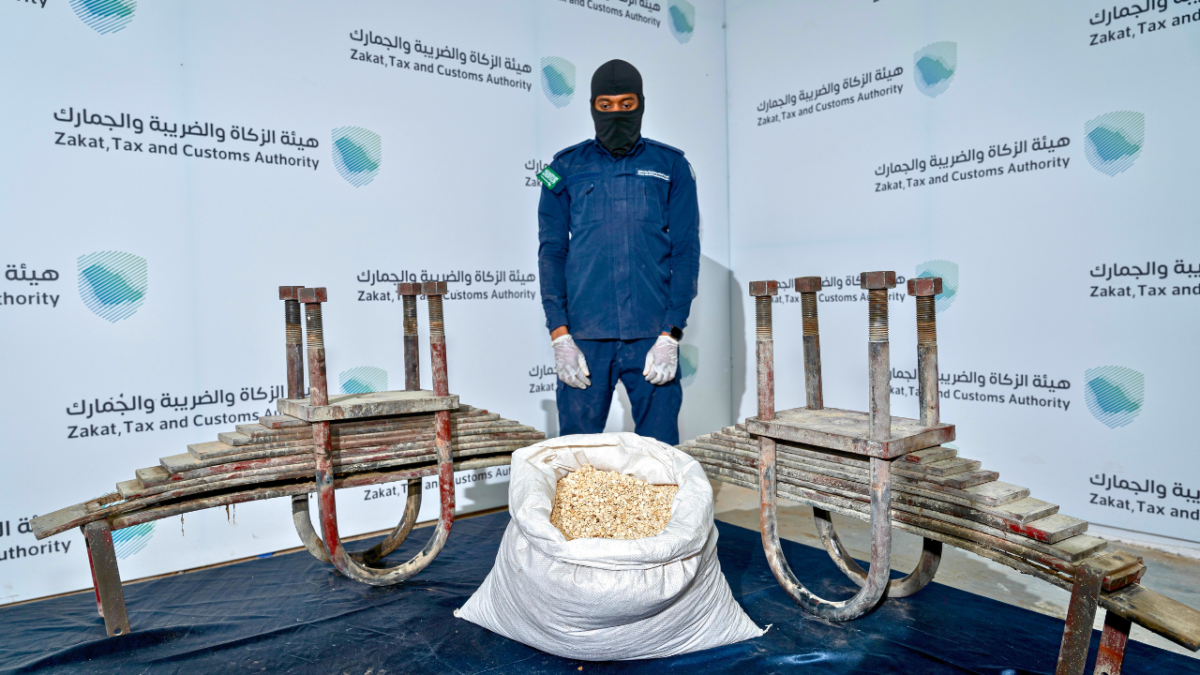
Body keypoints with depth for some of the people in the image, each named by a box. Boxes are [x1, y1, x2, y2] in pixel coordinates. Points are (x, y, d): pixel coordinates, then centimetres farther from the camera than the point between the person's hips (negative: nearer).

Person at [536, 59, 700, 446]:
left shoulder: (671, 167, 9)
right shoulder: (566, 168, 10)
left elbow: (685, 251, 5)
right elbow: (551, 250, 6)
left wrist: (671, 335, -5)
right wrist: (559, 335, -4)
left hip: (653, 336, 0)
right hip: (584, 335, 0)